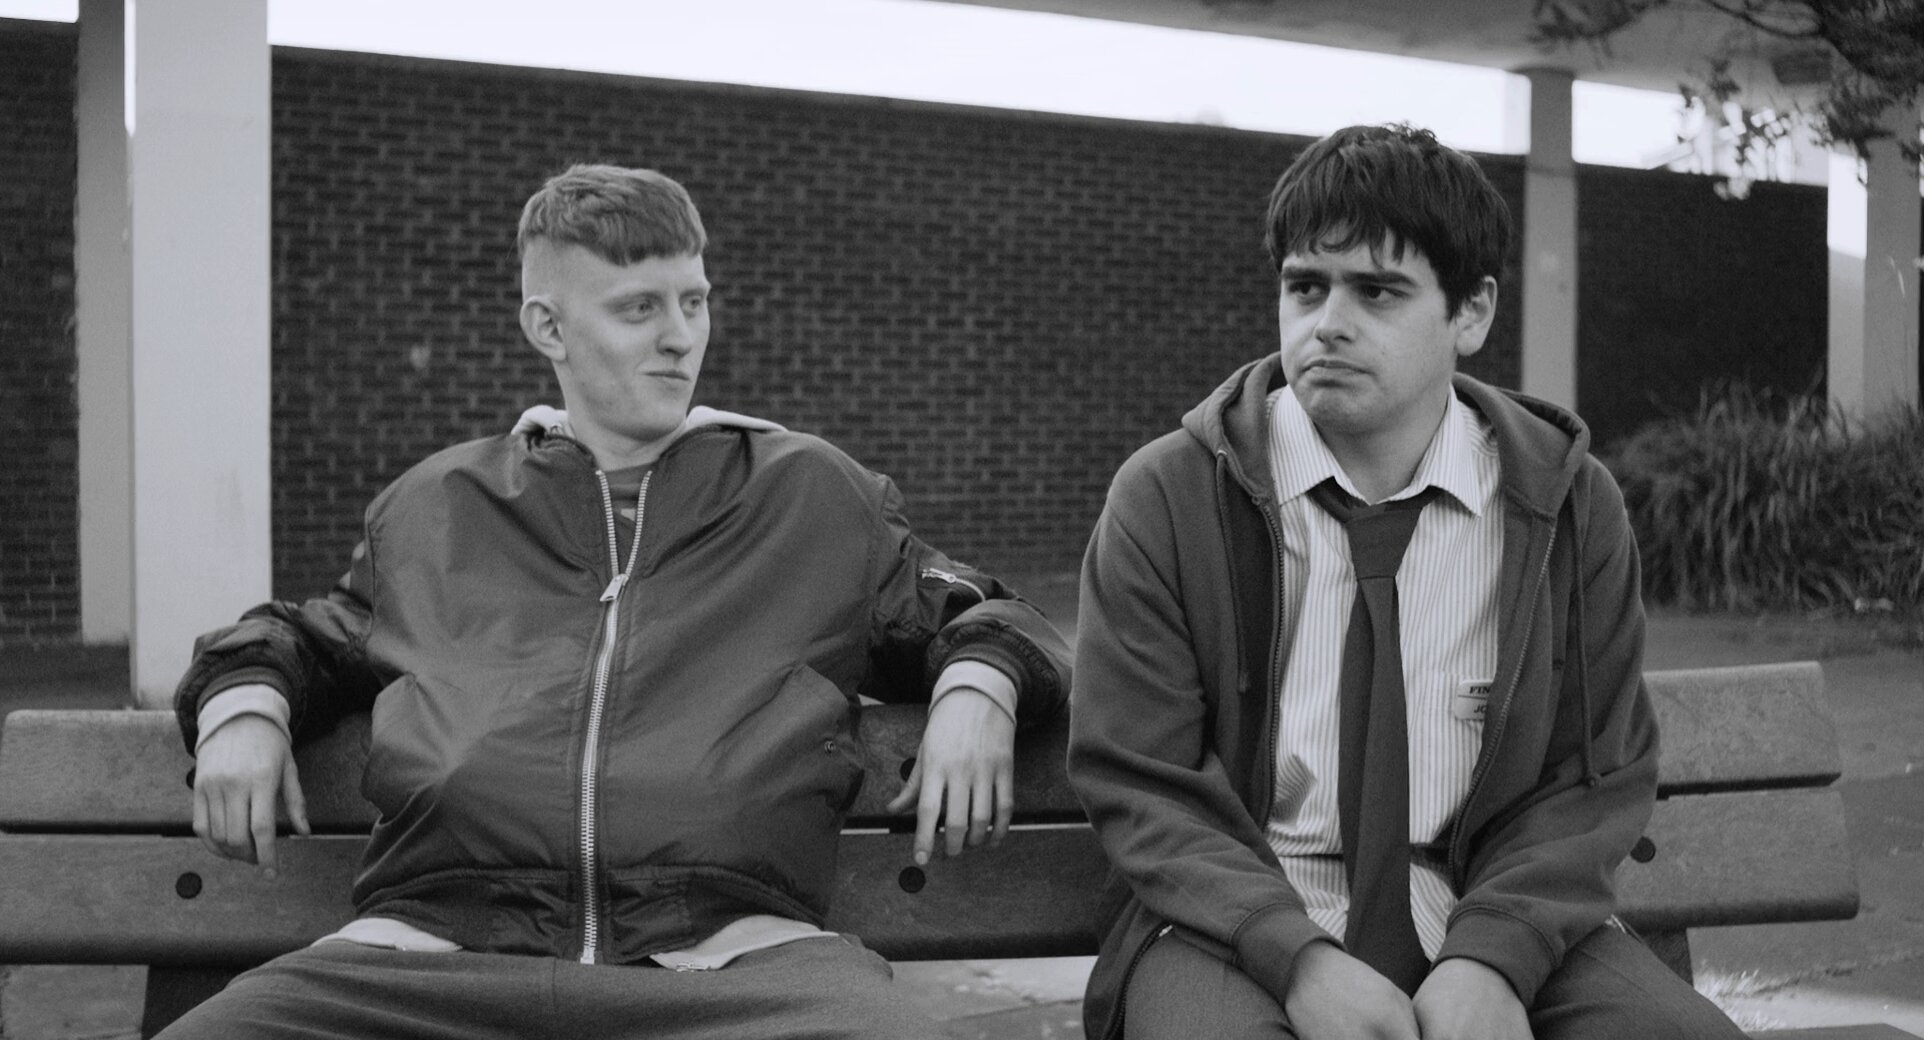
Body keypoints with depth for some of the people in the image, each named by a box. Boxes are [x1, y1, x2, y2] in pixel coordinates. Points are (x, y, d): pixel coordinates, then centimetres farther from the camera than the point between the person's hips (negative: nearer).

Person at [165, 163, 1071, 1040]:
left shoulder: (817, 498, 22)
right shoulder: (430, 510, 26)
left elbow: (962, 617, 30)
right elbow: (306, 640, 40)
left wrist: (977, 686, 7)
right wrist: (244, 700, 16)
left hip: (733, 952, -1)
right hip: (433, 949, 2)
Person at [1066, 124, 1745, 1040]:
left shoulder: (1572, 503, 4)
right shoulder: (1165, 498, -2)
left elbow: (1594, 781, 4)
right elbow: (1137, 785, -4)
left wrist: (1491, 957, -14)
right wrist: (1299, 958, -19)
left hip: (1495, 924, 2)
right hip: (1241, 932, -2)